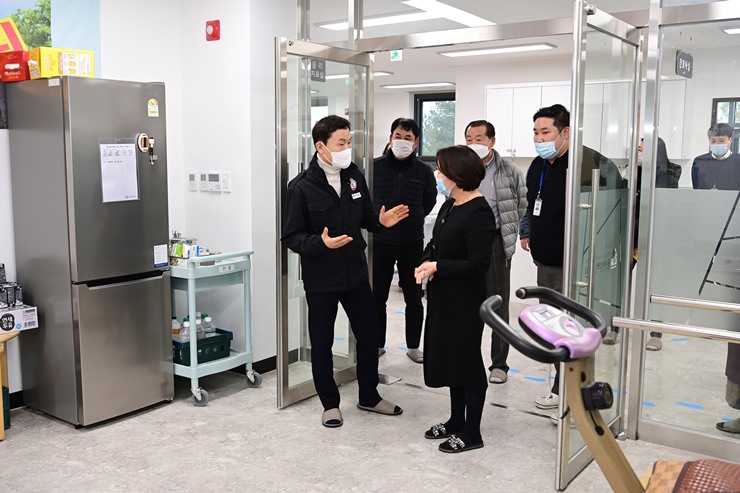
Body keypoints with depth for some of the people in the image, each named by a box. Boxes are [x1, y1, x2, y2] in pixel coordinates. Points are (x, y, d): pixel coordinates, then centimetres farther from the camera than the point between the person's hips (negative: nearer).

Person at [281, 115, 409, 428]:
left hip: (356, 273, 5)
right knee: (322, 344, 8)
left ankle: (369, 396, 33)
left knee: (369, 335, 14)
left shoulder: (355, 177, 2)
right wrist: (321, 242, -30)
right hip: (321, 280, -5)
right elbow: (291, 237, -13)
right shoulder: (301, 187, -14)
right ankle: (330, 403, 27)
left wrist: (381, 221, -9)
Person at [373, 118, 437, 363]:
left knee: (413, 298, 9)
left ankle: (413, 346, 23)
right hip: (380, 241, 0)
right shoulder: (376, 166, -5)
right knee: (377, 296, 9)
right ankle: (377, 344, 25)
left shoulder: (423, 171, -3)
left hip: (412, 243, 0)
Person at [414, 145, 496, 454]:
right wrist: (425, 262, -4)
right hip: (443, 296, 9)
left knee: (466, 361, 3)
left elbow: (479, 265, -22)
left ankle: (471, 433, 19)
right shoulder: (450, 205, 7)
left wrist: (437, 266, -18)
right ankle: (456, 421, 34)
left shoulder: (478, 213, -19)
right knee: (447, 357, 17)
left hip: (465, 300, -9)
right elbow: (436, 243, 17)